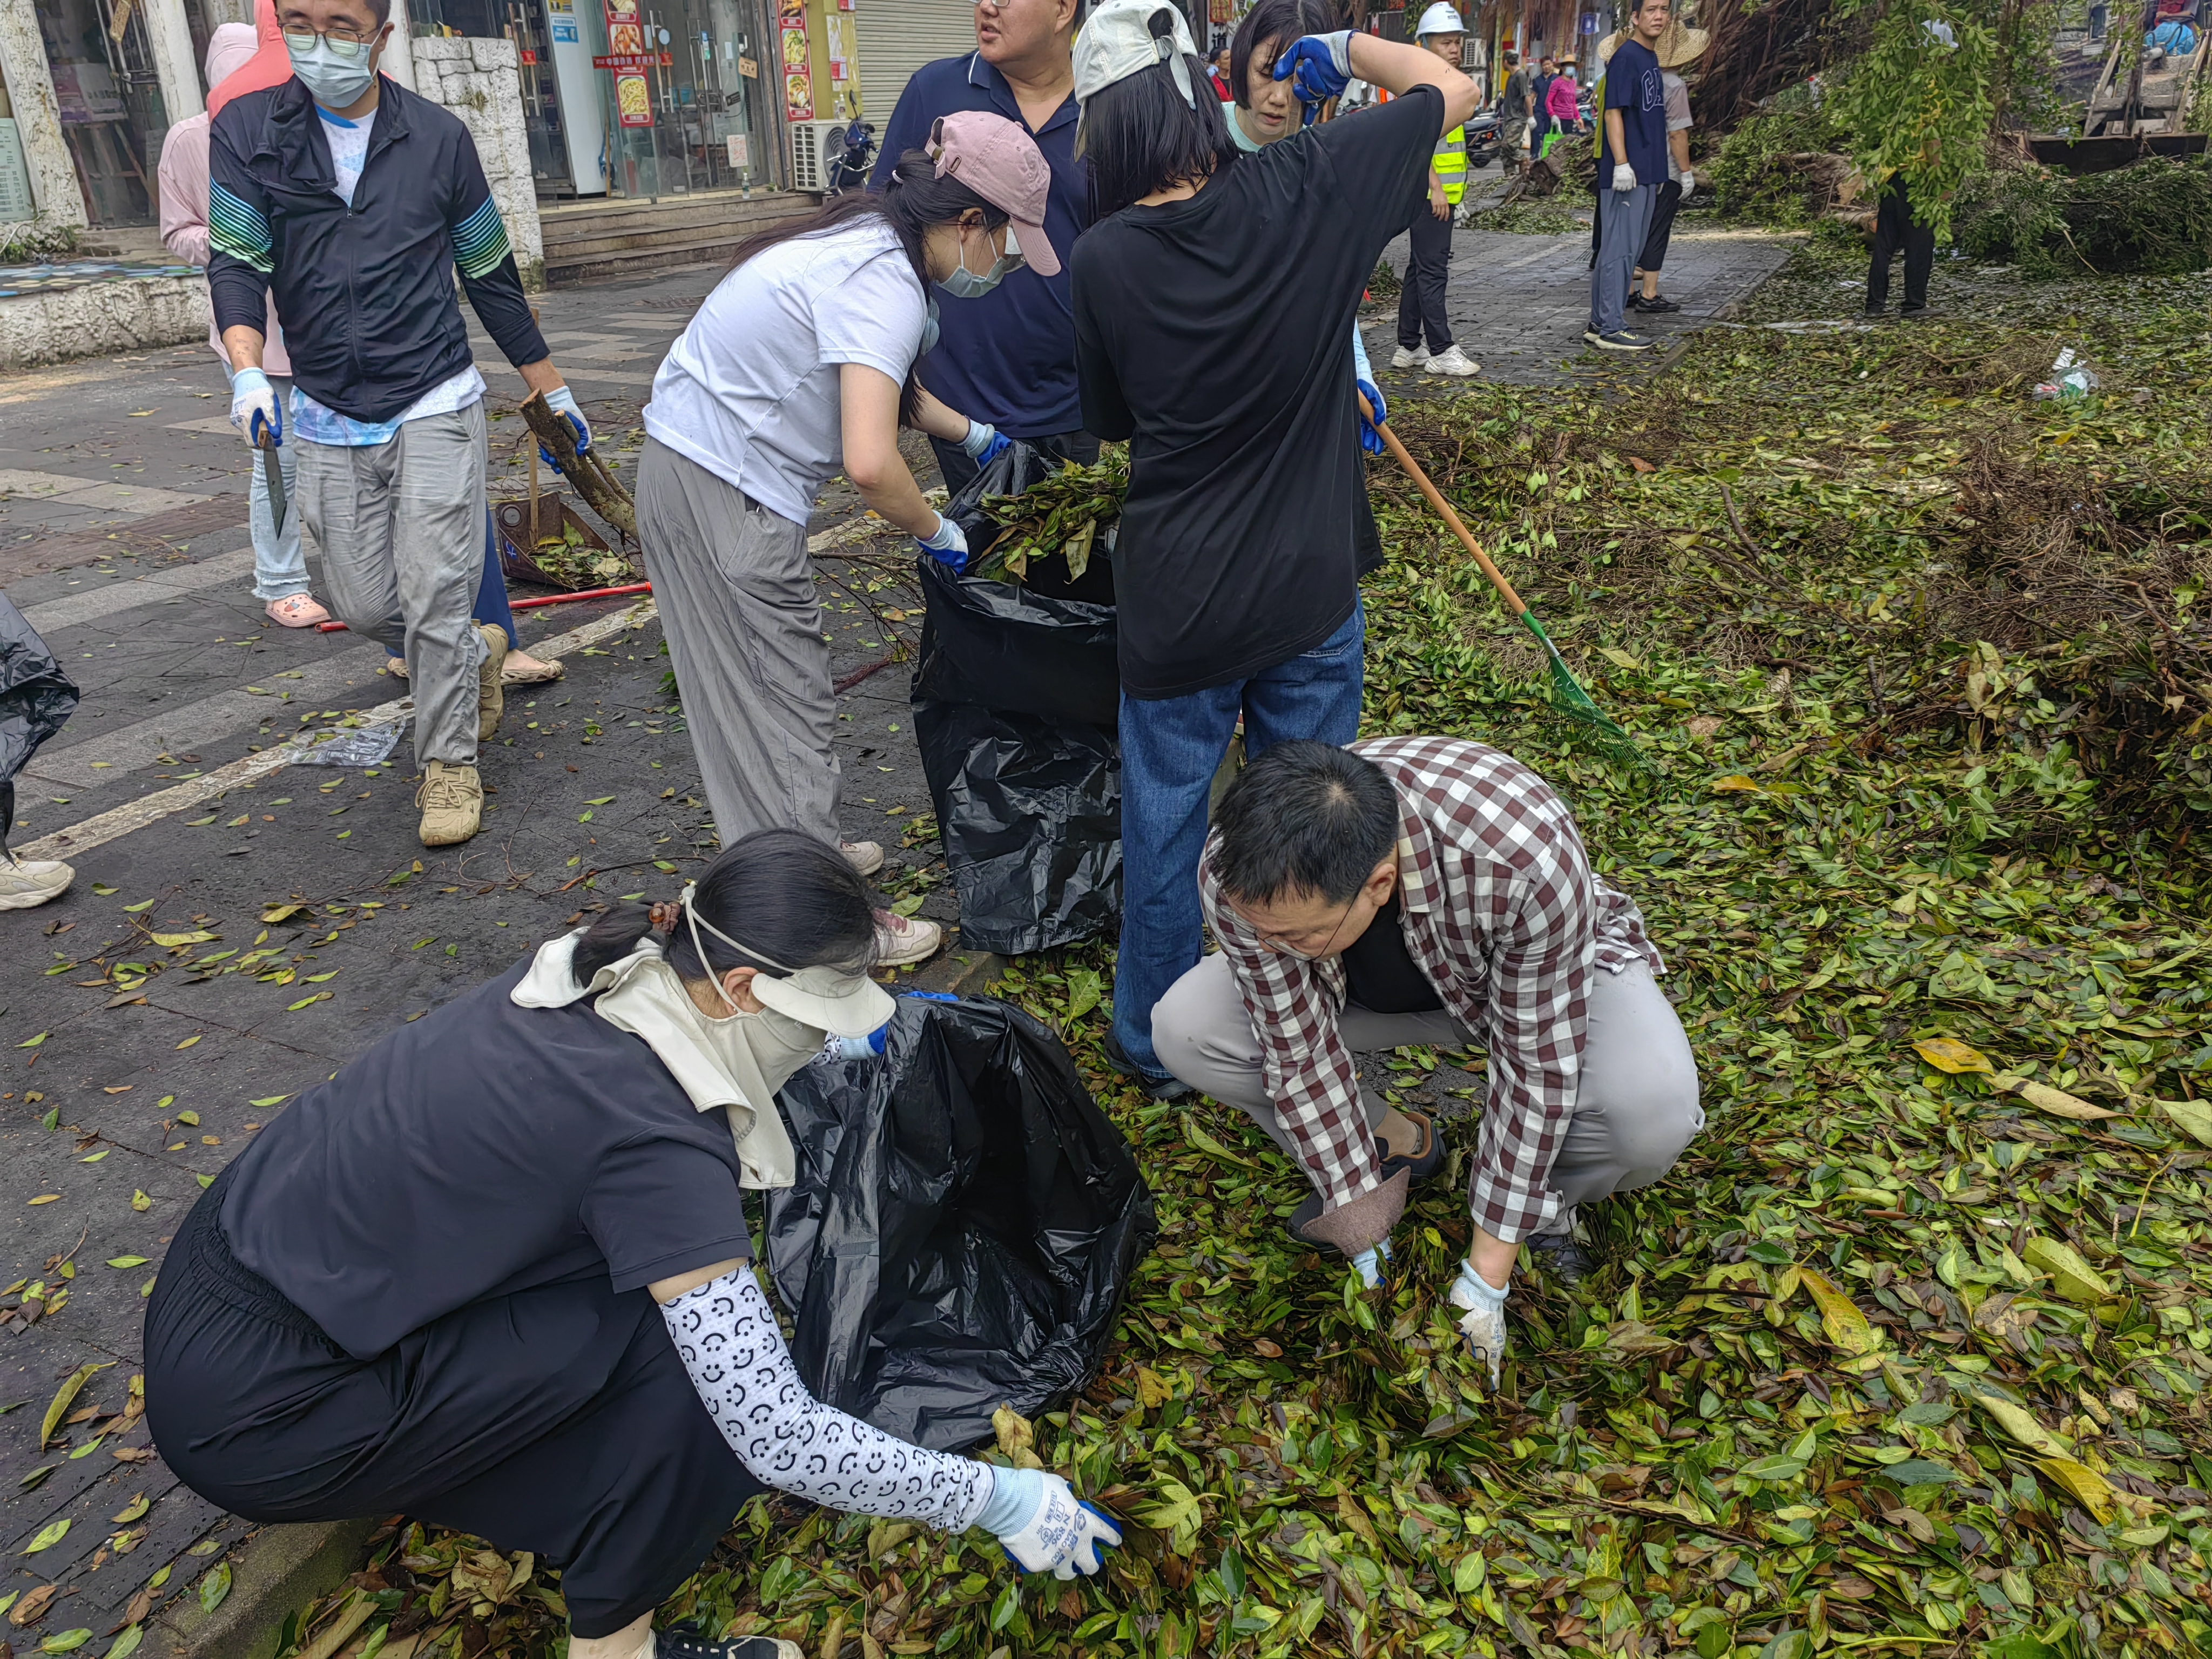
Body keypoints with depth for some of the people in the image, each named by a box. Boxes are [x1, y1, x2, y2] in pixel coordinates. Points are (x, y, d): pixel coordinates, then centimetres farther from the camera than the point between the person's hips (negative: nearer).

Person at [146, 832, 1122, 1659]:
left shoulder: (598, 968, -5)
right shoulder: (650, 1139, -29)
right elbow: (777, 1437, -28)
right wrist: (995, 1499, -16)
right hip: (250, 1412, -8)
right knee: (674, 1338, -13)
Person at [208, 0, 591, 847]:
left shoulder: (437, 136, 2)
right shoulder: (246, 131, 3)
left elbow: (491, 275, 9)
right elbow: (236, 262, -4)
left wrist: (551, 388, 11)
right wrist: (248, 370, -23)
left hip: (434, 407, -2)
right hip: (328, 421, 2)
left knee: (434, 595, -8)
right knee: (365, 604, 5)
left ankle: (449, 763, 8)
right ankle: (477, 655, 35)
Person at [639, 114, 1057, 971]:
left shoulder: (868, 243, 10)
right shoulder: (886, 284, -22)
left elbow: (871, 381, 29)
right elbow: (870, 463, -32)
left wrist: (970, 433, 29)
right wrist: (936, 531, -13)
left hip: (688, 464, 10)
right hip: (725, 495, -10)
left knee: (766, 691, 18)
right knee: (786, 703, -2)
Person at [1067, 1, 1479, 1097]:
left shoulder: (1102, 260, -11)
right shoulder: (1305, 191, -10)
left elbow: (1110, 420, 4)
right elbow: (1452, 90, 5)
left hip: (1176, 601, -1)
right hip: (1311, 592, 1)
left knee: (1164, 821, 16)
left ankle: (1152, 1045, 32)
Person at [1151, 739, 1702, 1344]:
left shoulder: (1524, 859, -42)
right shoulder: (1237, 874, -32)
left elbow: (1538, 1070, -31)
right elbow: (1299, 1055, -22)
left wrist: (1485, 1278, -24)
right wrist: (1367, 1248, -17)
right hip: (1368, 984, 3)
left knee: (1654, 1111, -34)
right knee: (1184, 1029, -20)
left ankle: (1543, 1202, 3)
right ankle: (1396, 1148, 6)